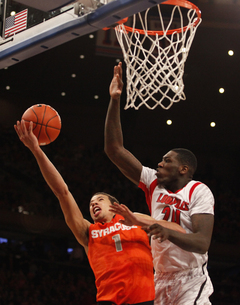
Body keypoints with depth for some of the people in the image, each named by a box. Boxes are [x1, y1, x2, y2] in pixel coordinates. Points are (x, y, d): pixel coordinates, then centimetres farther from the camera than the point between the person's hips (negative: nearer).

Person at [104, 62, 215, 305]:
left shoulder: (199, 192, -7)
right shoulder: (154, 183, 8)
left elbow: (202, 243, -20)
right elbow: (114, 150, 3)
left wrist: (168, 232, -38)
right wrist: (114, 101, -4)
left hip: (191, 282, -5)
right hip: (160, 282, 6)